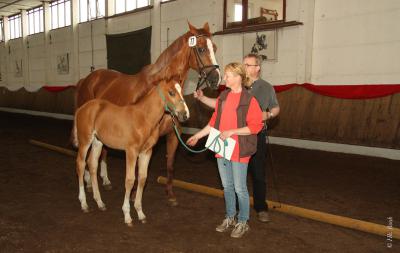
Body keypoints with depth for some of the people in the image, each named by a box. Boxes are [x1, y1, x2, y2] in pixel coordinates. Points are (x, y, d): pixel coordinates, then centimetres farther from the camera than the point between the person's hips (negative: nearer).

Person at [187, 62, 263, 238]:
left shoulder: (249, 100, -13)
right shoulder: (223, 97, 7)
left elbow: (255, 126, -16)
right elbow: (214, 121, 13)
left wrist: (231, 131, -21)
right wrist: (198, 135, 11)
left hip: (239, 150, -6)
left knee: (240, 188, 5)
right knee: (227, 186, 18)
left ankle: (242, 222, 24)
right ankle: (230, 218, 35)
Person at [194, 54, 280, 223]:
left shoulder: (267, 88, 3)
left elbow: (276, 108, 10)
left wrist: (269, 115, -11)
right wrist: (202, 98, -7)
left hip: (257, 136, -1)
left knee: (258, 174, 5)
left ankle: (261, 208, 21)